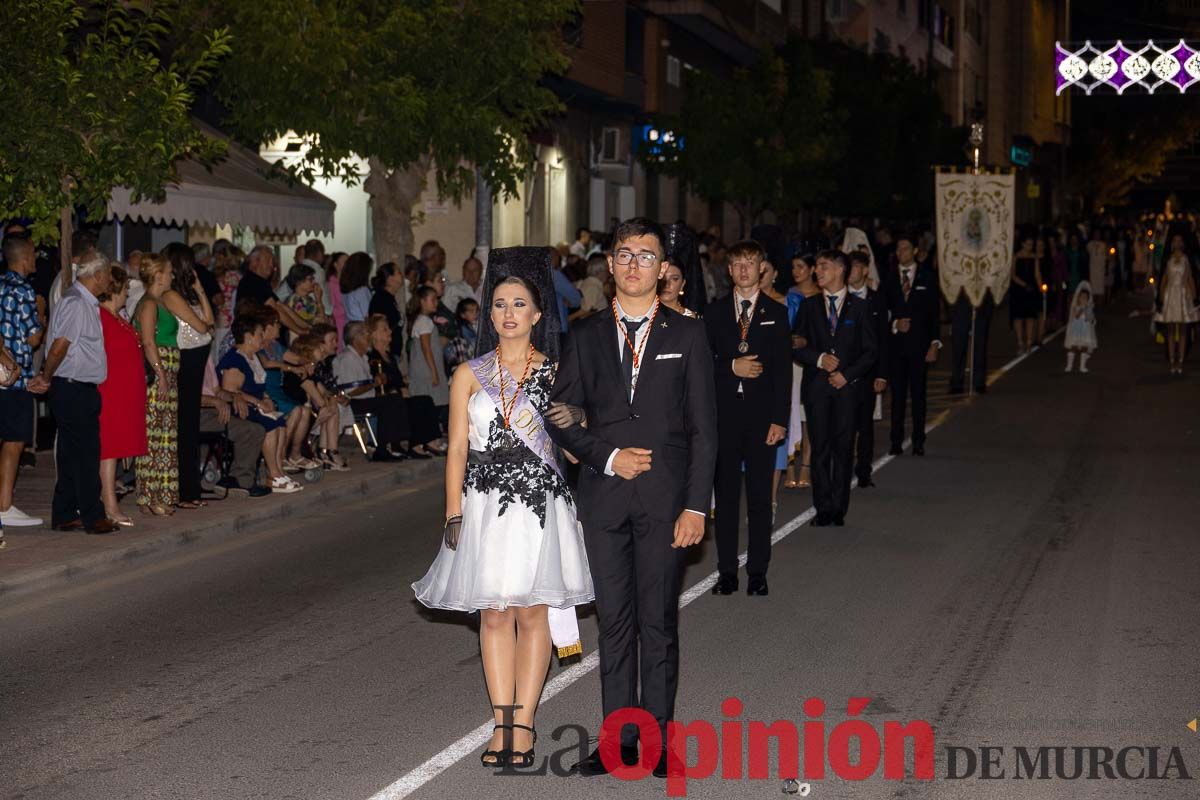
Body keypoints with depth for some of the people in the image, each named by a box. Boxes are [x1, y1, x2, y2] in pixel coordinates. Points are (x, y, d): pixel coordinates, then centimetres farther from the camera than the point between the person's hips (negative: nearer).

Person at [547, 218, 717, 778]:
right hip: (604, 497, 2)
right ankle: (619, 739, 14)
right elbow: (561, 417, 9)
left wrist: (696, 505, -7)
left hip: (665, 499, -2)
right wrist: (607, 456, -8)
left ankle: (657, 739, 11)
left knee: (659, 622, 2)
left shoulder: (687, 335, 4)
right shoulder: (587, 337, 9)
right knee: (614, 622, 7)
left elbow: (703, 427, 0)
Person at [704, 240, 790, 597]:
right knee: (726, 493, 4)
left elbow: (783, 369, 1)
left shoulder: (776, 313, 5)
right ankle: (727, 571, 10)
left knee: (760, 496, 2)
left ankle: (757, 572, 8)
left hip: (761, 414, -1)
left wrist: (780, 419, -6)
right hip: (724, 413, 1)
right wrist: (732, 367, -13)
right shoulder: (715, 311, 8)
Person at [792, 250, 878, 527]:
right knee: (820, 447, -1)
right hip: (816, 385, 1)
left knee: (843, 447, -1)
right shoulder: (810, 307, 11)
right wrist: (819, 358, -10)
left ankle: (839, 508, 4)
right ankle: (823, 508, 3)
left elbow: (870, 351, 4)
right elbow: (797, 346, 8)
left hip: (847, 384, -1)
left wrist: (846, 374, -8)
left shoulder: (859, 307, 6)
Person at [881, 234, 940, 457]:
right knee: (897, 394, 1)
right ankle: (896, 441, 5)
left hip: (919, 344, -1)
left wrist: (934, 344, -3)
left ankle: (918, 442, 5)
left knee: (918, 394, 1)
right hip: (895, 343, 1)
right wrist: (894, 324, -10)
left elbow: (934, 312, 3)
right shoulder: (888, 278, 9)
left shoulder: (927, 277, 5)